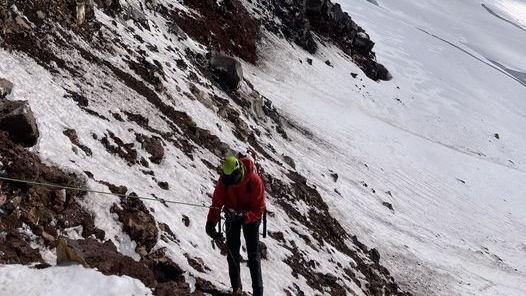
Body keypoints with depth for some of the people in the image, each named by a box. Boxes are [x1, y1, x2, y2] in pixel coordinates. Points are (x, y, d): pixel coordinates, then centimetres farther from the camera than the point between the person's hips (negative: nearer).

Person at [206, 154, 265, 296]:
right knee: (232, 252, 4)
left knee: (253, 254, -3)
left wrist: (242, 217, -43)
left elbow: (259, 210, -28)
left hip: (250, 216, -3)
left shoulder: (255, 181, -32)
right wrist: (211, 224, -27)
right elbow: (217, 202, -18)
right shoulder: (224, 179, -22)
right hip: (232, 214, 3)